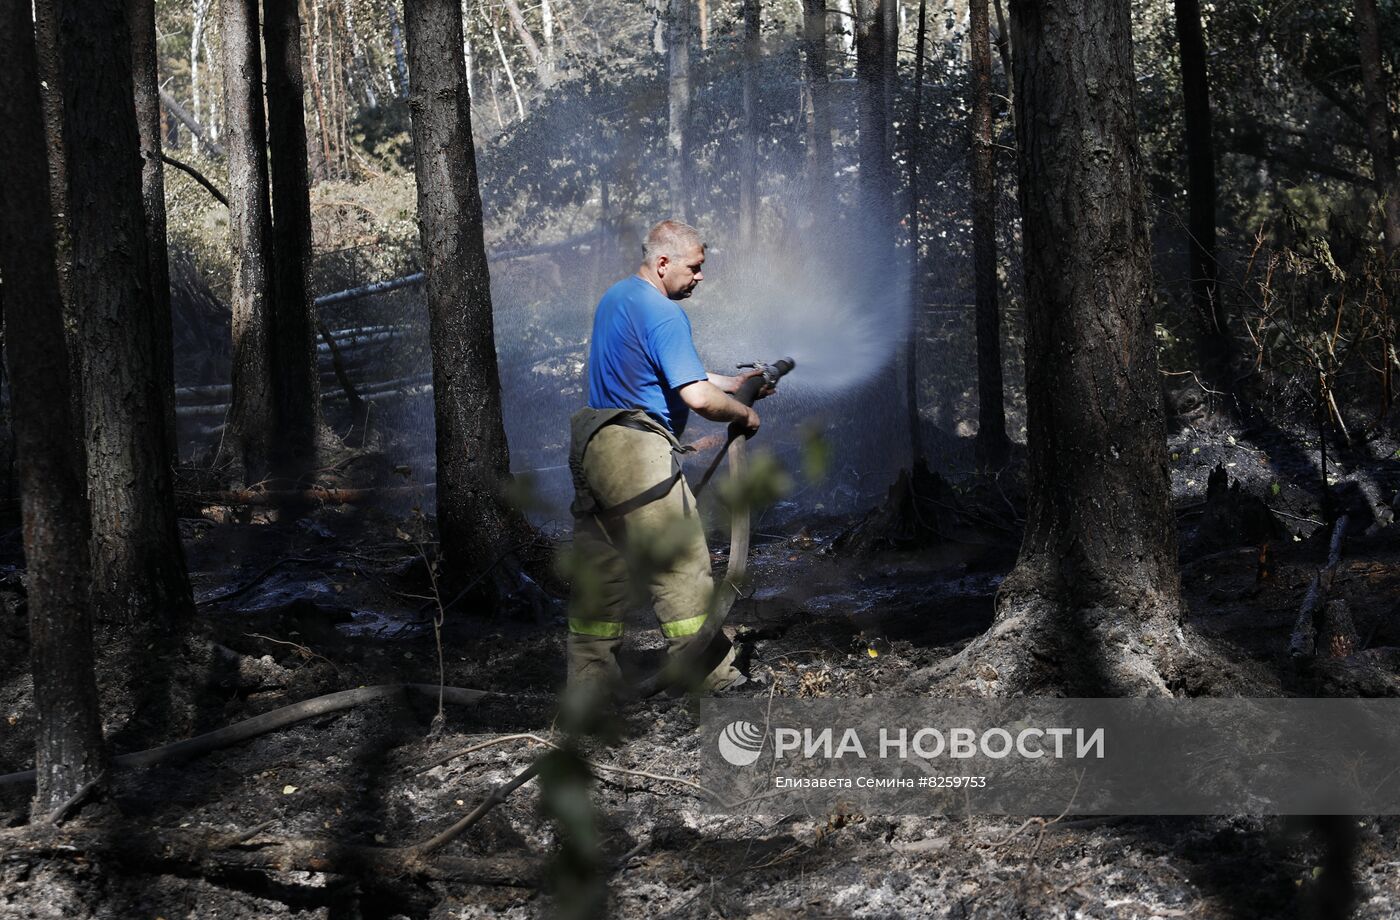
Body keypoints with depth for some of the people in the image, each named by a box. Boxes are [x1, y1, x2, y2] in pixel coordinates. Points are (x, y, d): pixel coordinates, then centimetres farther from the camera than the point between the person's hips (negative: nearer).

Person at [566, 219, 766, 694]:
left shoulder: (613, 297, 17)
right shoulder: (663, 315, -14)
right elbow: (698, 398, -20)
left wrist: (729, 383, 23)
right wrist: (743, 414, -2)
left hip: (589, 448, 10)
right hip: (637, 454, -10)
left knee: (600, 569, 12)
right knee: (682, 566, -3)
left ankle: (590, 678, 16)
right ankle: (709, 677, 2)